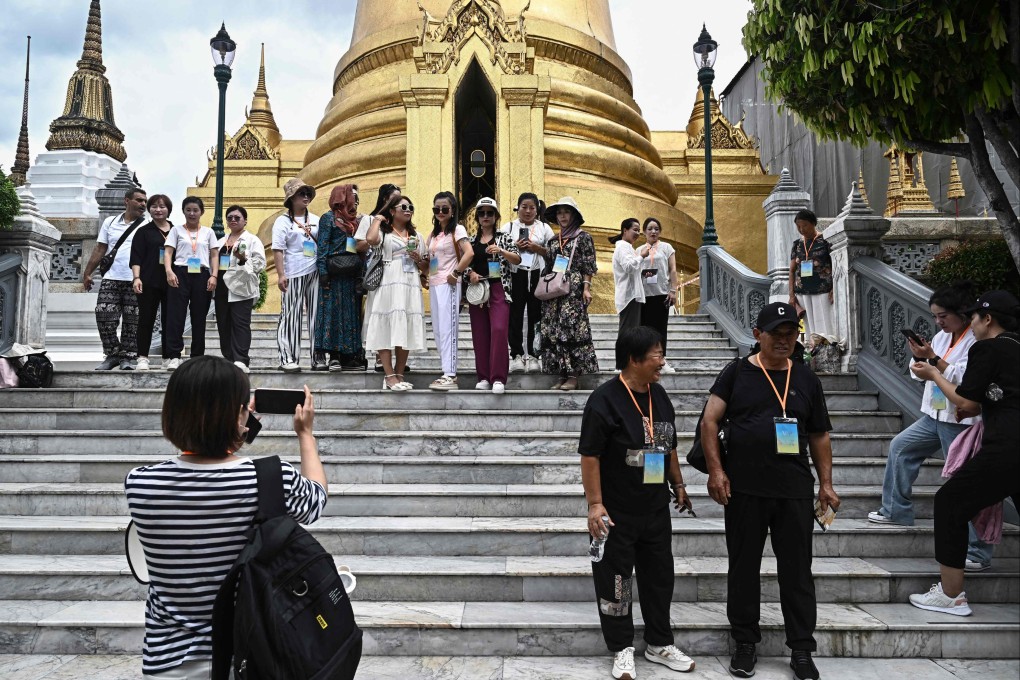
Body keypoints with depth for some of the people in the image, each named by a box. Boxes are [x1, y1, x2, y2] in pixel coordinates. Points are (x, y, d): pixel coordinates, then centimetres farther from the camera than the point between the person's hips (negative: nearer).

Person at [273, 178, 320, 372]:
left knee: (316, 316, 5)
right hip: (294, 274, -5)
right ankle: (288, 359, 2)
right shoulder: (283, 221, 2)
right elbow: (278, 250, -5)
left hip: (315, 273, 5)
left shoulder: (315, 220, 16)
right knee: (291, 317, -3)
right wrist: (281, 275, -14)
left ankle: (317, 358, 10)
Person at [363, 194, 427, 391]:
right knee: (386, 329, -9)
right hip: (387, 285, -5)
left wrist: (418, 259, 1)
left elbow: (425, 267, 23)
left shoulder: (416, 236, 22)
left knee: (406, 331, 3)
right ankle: (389, 376, -7)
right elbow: (371, 239, -19)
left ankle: (399, 375, 10)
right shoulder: (383, 232, 6)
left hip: (410, 286, 5)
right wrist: (377, 219, -1)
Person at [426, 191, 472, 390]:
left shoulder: (457, 229, -4)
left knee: (447, 329, -10)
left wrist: (456, 273, -16)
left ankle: (450, 376, -8)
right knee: (437, 331, 8)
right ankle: (447, 372, 15)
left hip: (448, 285, -8)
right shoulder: (433, 234, 18)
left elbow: (469, 253, -18)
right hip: (434, 285, 8)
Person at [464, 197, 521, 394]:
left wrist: (501, 251, -23)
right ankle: (484, 377, 9)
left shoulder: (504, 238, 7)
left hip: (499, 289, -3)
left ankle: (498, 378, -15)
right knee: (480, 334, 2)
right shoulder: (471, 241, 14)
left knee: (499, 330, -16)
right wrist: (469, 273, -7)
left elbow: (517, 260, -5)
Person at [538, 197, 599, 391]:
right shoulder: (554, 241, 17)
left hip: (574, 290, -6)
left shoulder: (583, 237, 3)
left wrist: (586, 288, -11)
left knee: (572, 329, -10)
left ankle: (573, 376, -6)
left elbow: (588, 266, -2)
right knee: (553, 332, 1)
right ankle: (562, 375, 6)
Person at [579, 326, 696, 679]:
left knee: (659, 576, 16)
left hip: (656, 509, 7)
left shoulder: (659, 395, 6)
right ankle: (623, 650, 23)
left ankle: (660, 644, 33)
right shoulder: (605, 398, -17)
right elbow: (589, 455, -17)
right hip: (616, 512, -7)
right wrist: (595, 504, -20)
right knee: (615, 581, 6)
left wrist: (678, 485, 19)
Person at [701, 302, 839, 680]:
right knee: (744, 567, 9)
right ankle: (745, 642, 24)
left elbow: (819, 436, 13)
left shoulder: (806, 379, 9)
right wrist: (716, 471, -12)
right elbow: (709, 422, -4)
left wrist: (826, 484, 7)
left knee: (797, 570, 8)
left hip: (795, 490, 2)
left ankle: (802, 649, 21)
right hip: (744, 489, -2)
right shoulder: (737, 373, 1)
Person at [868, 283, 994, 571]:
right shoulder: (942, 337, 10)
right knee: (900, 447, 14)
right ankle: (896, 511, 23)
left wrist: (932, 357, -22)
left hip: (962, 421, -9)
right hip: (935, 415, 9)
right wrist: (919, 356, -4)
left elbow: (963, 379, -23)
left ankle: (978, 553, 5)